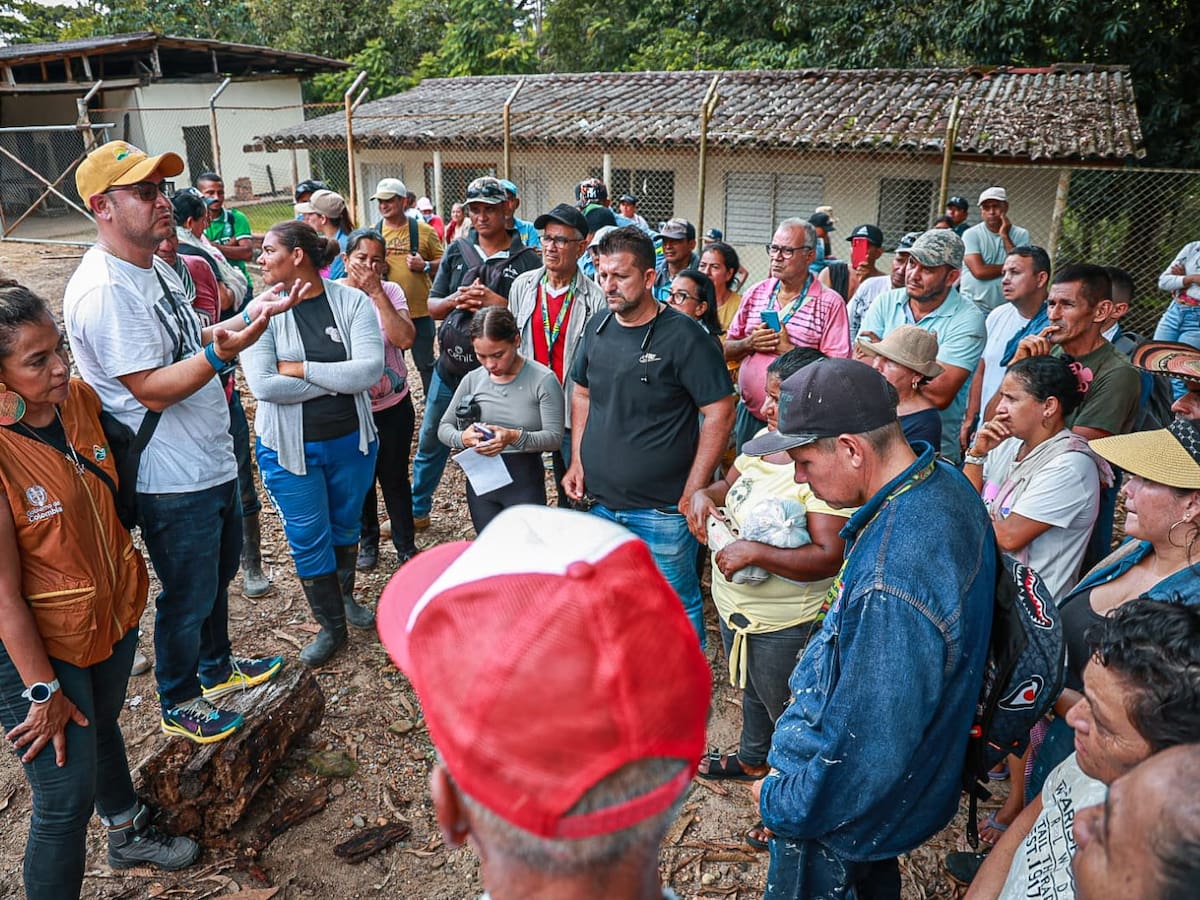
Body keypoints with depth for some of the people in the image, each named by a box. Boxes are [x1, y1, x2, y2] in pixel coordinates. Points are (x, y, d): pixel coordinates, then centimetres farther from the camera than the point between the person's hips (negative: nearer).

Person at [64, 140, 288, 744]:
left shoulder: (154, 267, 7)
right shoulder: (103, 290, -25)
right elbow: (153, 390, -26)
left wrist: (252, 312, 3)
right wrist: (222, 353, -40)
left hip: (213, 461, 10)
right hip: (172, 481, -9)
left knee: (219, 572, 25)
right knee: (187, 596, 9)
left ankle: (217, 665, 48)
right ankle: (179, 702, 33)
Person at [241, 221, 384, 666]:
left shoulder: (352, 302, -10)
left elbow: (370, 370, -22)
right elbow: (263, 384, -21)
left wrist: (299, 368, -21)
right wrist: (340, 380, -19)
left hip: (350, 440, 1)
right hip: (289, 445, -1)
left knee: (346, 526, 20)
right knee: (308, 538, 8)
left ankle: (345, 596, 47)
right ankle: (331, 625, 28)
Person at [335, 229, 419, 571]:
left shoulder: (390, 291, -7)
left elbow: (405, 339, -23)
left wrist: (376, 292, -23)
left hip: (393, 405, 0)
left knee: (395, 478, 10)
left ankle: (406, 546, 28)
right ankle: (367, 540, 38)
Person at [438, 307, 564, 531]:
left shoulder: (543, 380, -12)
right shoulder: (472, 380, 1)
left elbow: (554, 437, -14)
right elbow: (444, 427, 6)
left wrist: (514, 437, -31)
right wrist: (462, 438, -17)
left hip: (525, 483, -4)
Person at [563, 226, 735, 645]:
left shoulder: (683, 336, -14)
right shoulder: (598, 330, 5)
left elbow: (719, 413, -14)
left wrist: (693, 491, -16)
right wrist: (577, 462, 10)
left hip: (661, 508, -6)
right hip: (600, 501, 7)